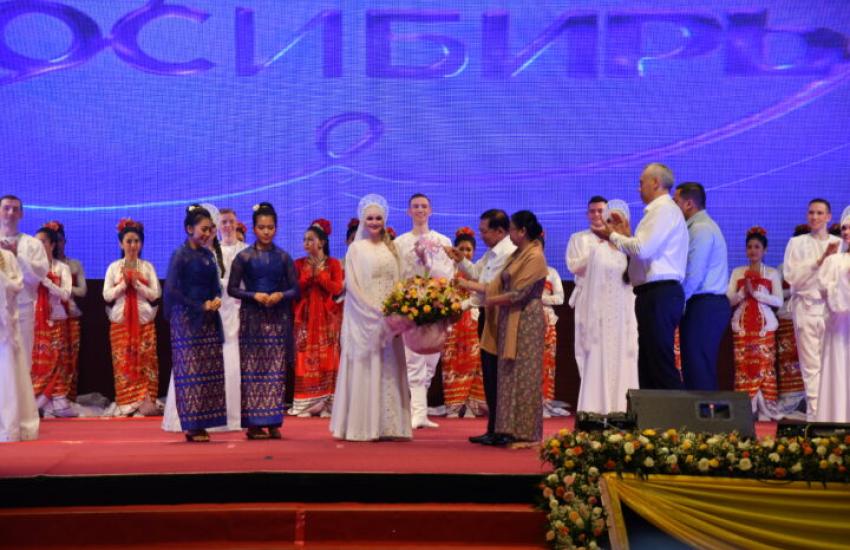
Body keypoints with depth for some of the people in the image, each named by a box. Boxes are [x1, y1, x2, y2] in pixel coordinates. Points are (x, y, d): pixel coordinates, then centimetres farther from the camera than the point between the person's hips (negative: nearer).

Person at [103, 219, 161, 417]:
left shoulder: (147, 267, 5)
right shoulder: (114, 267, 5)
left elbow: (155, 294, -2)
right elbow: (107, 295, -1)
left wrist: (136, 283, -13)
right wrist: (124, 283, -13)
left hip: (144, 320, 0)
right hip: (120, 320, 0)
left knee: (145, 361, -3)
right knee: (123, 363, -1)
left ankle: (145, 403, -1)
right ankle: (127, 404, 3)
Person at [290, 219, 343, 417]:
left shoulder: (333, 263, 5)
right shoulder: (299, 264, 9)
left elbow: (337, 288, -6)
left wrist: (320, 274, -10)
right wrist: (308, 275, -10)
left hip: (327, 316, -1)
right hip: (305, 316, 1)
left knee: (327, 356, -3)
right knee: (306, 358, -4)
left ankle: (326, 404, 0)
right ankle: (305, 404, -2)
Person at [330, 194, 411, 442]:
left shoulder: (390, 248, 14)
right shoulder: (356, 248, 0)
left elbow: (397, 282, 11)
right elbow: (352, 284, -8)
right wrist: (374, 310, -17)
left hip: (389, 318, 5)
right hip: (364, 318, -5)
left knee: (389, 371, 4)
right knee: (365, 369, -5)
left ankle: (387, 425, 7)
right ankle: (362, 425, -2)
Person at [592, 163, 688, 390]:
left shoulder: (664, 210, -8)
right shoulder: (661, 210, 22)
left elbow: (643, 249, -19)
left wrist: (612, 235, -6)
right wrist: (626, 234, 18)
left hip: (659, 294, -11)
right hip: (655, 293, 11)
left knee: (661, 363, -12)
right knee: (648, 362, 13)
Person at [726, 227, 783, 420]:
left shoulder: (772, 273, 6)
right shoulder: (737, 272, 11)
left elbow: (778, 301, -3)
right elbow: (729, 299, 4)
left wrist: (755, 293, -13)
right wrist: (743, 292, -14)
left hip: (764, 324, -1)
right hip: (742, 324, 1)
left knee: (764, 365, -6)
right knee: (743, 365, -4)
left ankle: (765, 408, -3)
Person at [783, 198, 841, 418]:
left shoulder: (840, 244, 11)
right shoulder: (797, 243, 11)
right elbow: (791, 276, -1)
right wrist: (820, 260, -6)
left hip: (832, 307, 0)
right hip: (806, 307, 0)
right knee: (811, 365, -2)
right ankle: (814, 414, 0)